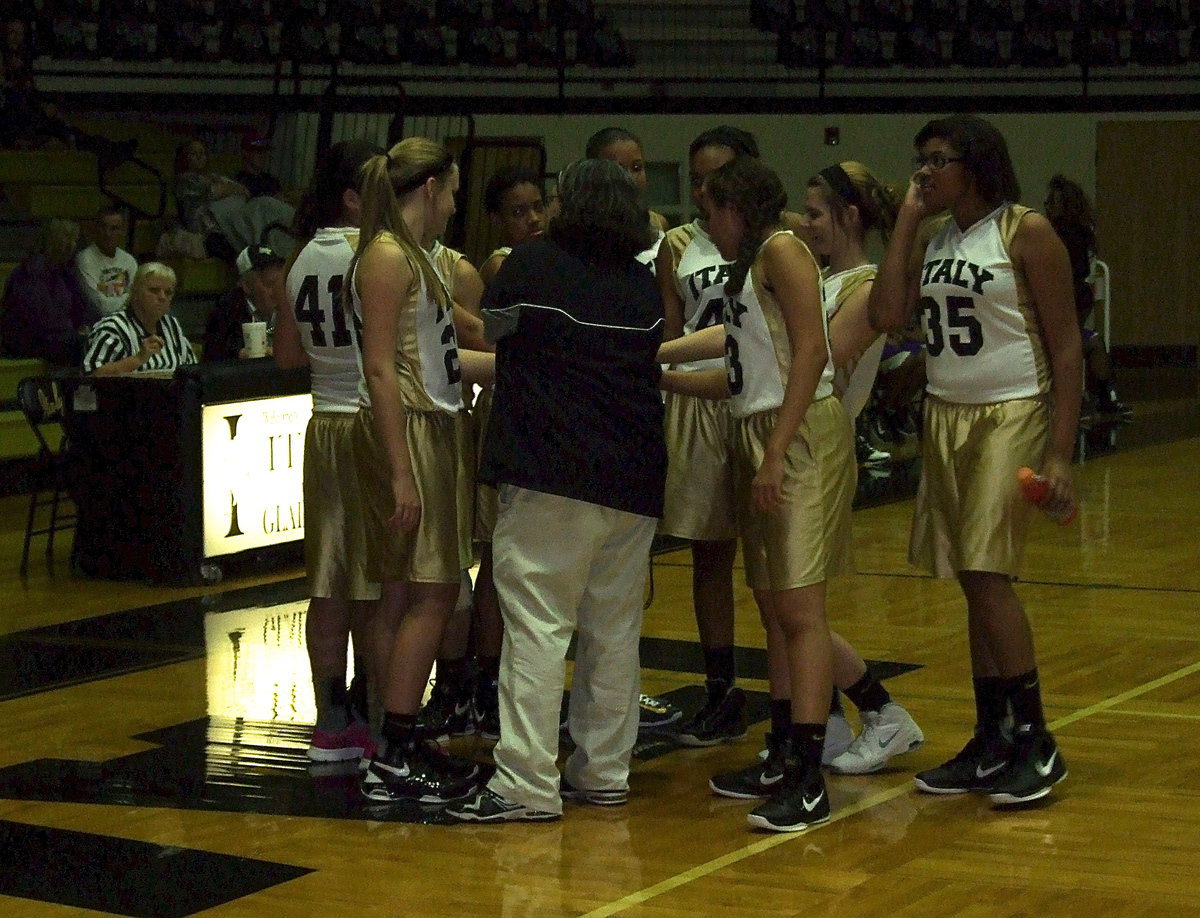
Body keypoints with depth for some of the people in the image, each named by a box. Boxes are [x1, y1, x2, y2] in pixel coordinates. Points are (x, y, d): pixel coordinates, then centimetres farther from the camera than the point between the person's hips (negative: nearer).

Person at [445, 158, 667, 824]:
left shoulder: (534, 263, -3)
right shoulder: (644, 283, 11)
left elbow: (490, 329, 11)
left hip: (551, 475, -6)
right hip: (635, 480, 6)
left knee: (538, 625, -8)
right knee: (615, 629, 12)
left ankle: (527, 783, -11)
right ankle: (603, 770, 17)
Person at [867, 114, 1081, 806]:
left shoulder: (1026, 232, -8)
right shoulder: (933, 243, 12)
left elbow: (1066, 345, -10)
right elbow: (886, 315, -3)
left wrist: (1061, 453, -16)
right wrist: (906, 222, 1)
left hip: (1011, 417, -7)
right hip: (946, 417, 7)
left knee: (989, 575, -13)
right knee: (975, 586, 9)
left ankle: (1037, 742, -2)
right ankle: (992, 743, 16)